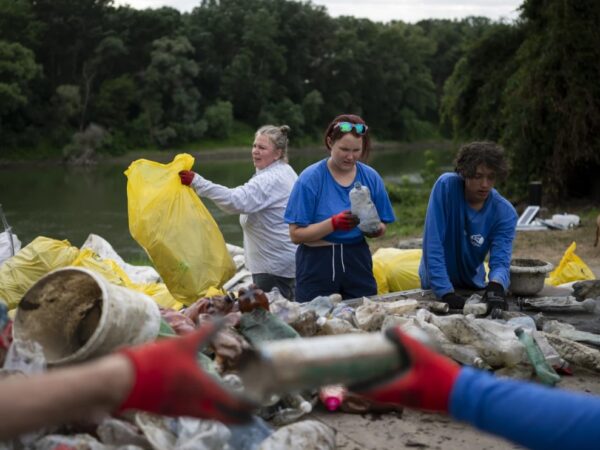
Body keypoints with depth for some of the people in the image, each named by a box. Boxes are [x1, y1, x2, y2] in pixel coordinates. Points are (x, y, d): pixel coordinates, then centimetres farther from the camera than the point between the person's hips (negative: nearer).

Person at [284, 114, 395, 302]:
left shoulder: (371, 177, 3)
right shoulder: (310, 179, -8)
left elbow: (382, 227, 10)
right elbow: (296, 234, -11)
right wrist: (334, 223, -23)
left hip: (358, 262, 3)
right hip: (317, 265, -3)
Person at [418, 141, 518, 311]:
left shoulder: (505, 213, -15)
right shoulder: (446, 186, -22)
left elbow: (500, 261, -22)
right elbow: (433, 244, -26)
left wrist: (496, 285, -46)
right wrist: (446, 292, -32)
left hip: (474, 287, 2)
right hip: (436, 288, -2)